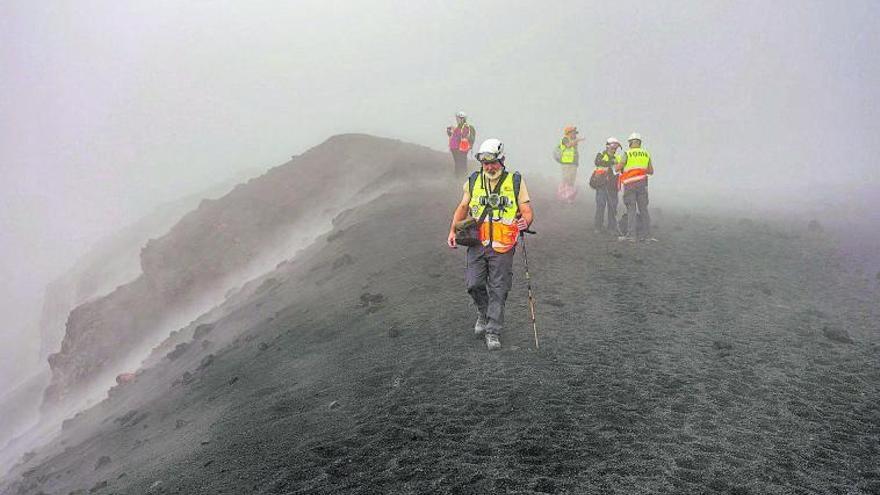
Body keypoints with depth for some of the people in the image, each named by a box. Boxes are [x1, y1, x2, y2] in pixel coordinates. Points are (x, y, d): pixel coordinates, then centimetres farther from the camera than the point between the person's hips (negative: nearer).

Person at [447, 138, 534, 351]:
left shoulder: (516, 181, 2)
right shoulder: (473, 181, 8)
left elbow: (527, 212, 2)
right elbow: (462, 207, 18)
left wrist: (525, 222, -21)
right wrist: (453, 230, 7)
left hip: (502, 247, -2)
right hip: (477, 244, 2)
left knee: (498, 290, 1)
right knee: (474, 284, -2)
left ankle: (493, 332, 12)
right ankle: (483, 312, 29)